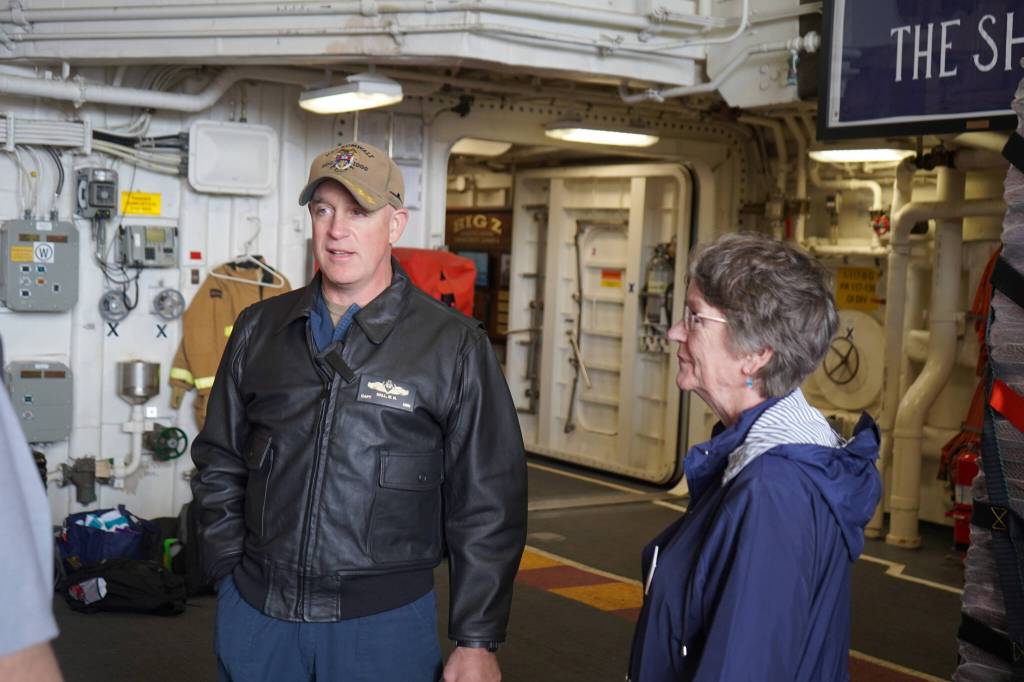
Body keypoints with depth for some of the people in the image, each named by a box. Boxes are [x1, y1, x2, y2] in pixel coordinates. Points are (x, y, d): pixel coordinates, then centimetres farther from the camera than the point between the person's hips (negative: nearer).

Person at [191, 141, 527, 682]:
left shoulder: (454, 347, -6)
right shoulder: (259, 329, 5)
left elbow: (487, 504, -5)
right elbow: (219, 464, 14)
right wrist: (234, 575, 6)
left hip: (383, 622, -3)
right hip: (255, 614, 3)